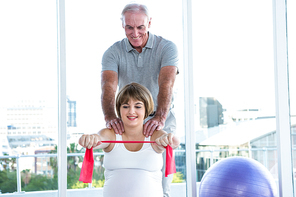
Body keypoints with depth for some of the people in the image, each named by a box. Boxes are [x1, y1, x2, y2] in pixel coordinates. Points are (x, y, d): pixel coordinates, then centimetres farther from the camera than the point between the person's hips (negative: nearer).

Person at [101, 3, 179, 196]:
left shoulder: (167, 48, -10)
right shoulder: (113, 53, -6)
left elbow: (166, 83, -26)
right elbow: (108, 86, -23)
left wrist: (160, 118, -44)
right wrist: (110, 117, -43)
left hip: (161, 124, -1)